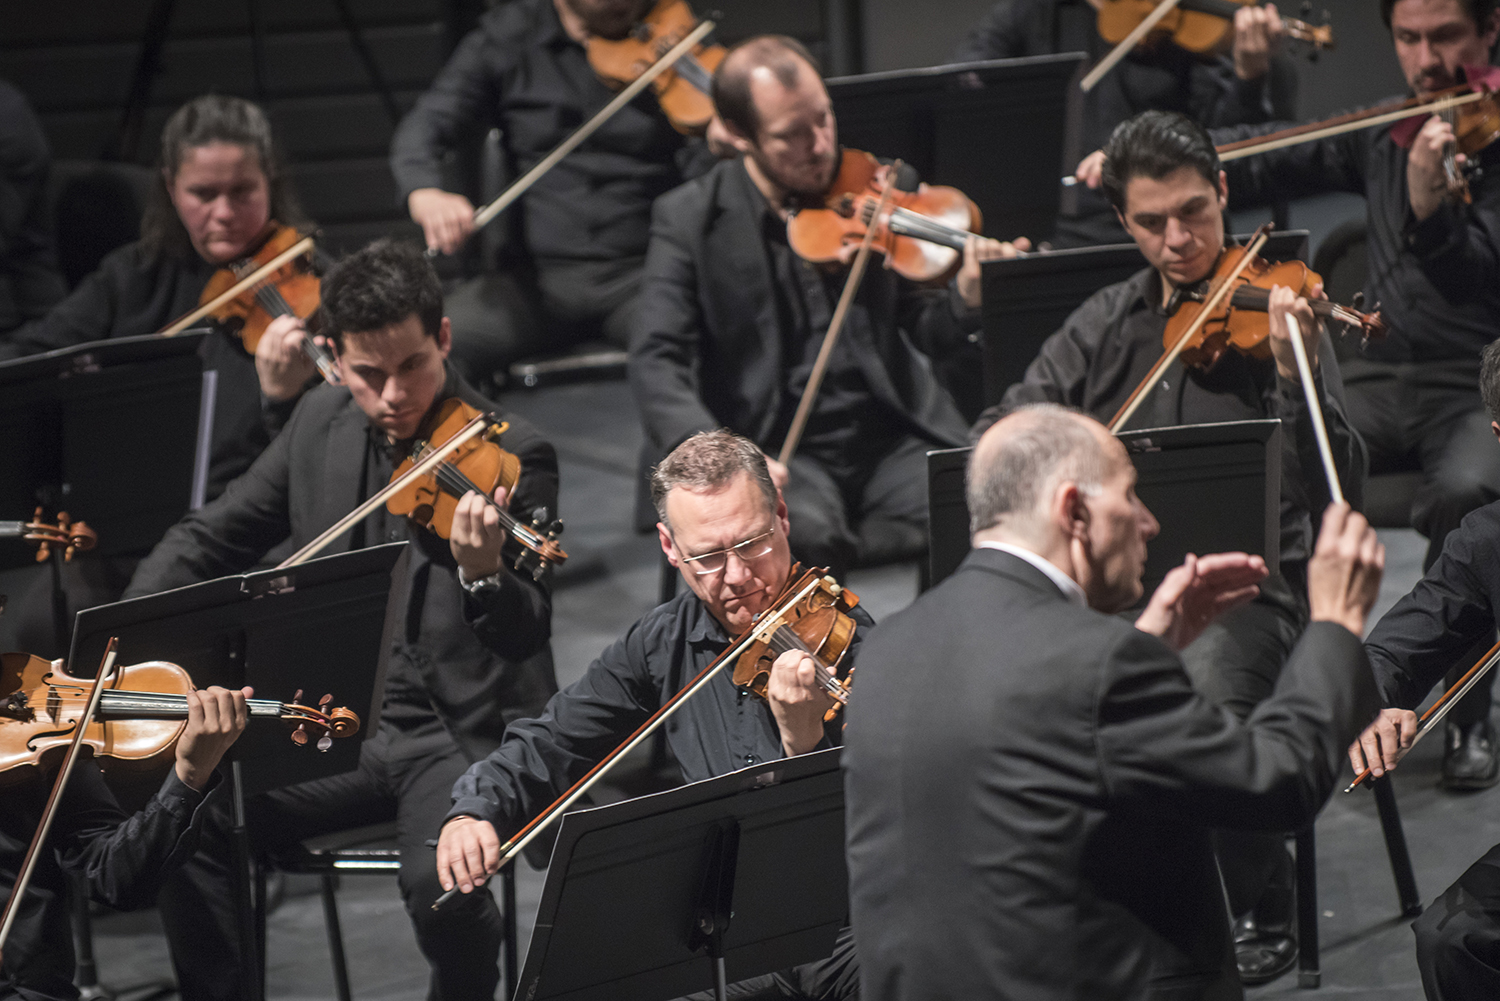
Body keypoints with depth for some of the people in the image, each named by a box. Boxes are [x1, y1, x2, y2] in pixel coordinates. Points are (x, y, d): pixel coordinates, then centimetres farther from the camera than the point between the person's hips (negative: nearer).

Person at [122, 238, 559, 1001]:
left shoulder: (508, 456, -12)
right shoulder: (321, 424, 5)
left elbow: (528, 636, -19)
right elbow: (211, 538, 15)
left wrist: (484, 573, -41)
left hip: (464, 735, -5)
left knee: (440, 881, -32)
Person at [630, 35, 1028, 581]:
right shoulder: (689, 220, 0)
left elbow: (925, 334, 9)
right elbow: (656, 362, -8)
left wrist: (966, 298, -16)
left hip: (890, 434, 4)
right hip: (781, 451, -4)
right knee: (804, 530, -37)